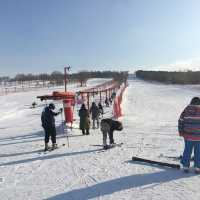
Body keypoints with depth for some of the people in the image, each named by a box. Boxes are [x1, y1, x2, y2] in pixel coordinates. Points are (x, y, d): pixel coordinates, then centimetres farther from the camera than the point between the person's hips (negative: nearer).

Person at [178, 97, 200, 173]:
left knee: (187, 150, 12)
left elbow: (181, 121, -1)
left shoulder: (187, 109, 0)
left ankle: (185, 166, 17)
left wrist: (181, 132, 8)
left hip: (188, 135, 1)